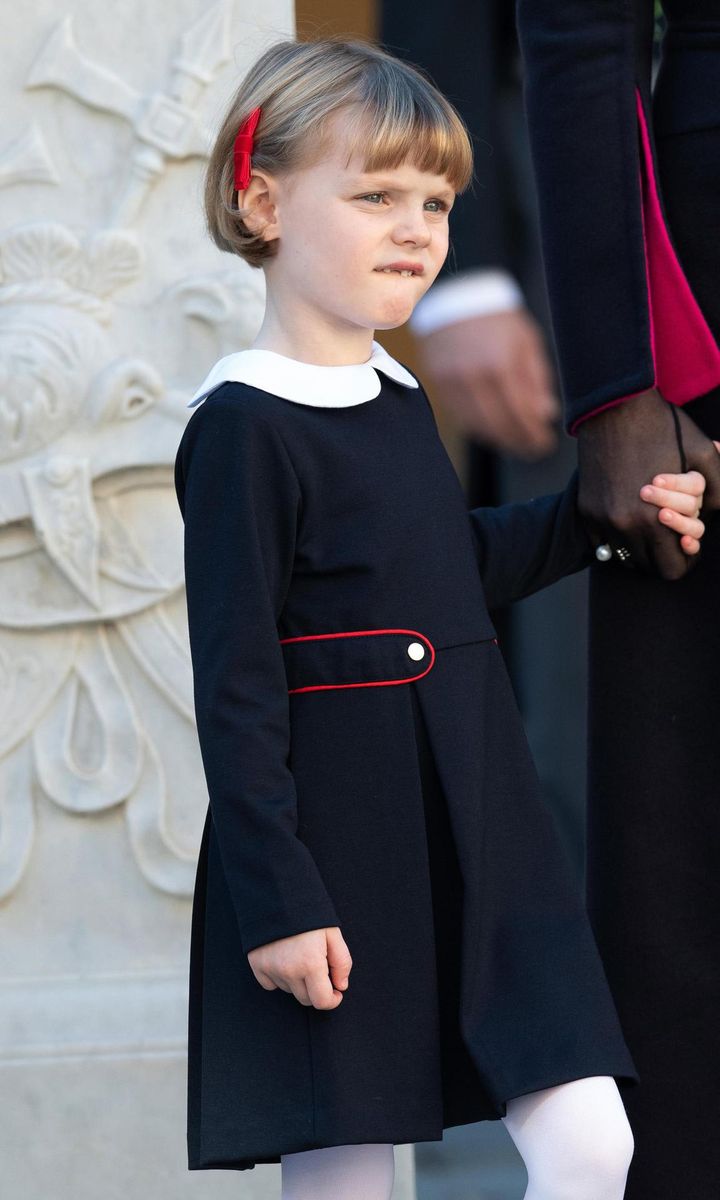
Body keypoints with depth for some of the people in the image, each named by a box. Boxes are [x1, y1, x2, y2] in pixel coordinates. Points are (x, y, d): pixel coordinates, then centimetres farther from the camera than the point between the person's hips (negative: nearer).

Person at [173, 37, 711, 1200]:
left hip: (480, 835, 7)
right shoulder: (243, 427, -14)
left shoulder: (397, 396, 10)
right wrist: (275, 903, -17)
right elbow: (234, 690, -15)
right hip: (336, 861, -7)